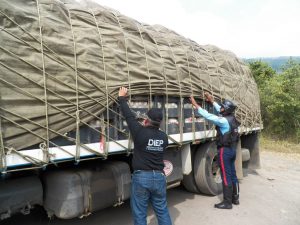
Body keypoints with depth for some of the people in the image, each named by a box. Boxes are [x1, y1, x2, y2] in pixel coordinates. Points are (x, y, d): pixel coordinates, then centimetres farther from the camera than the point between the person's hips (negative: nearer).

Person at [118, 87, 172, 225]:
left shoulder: (141, 133, -13)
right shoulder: (163, 137, 1)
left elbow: (129, 116, -3)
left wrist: (122, 98, 9)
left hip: (141, 177, -5)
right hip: (159, 177, 5)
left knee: (139, 214, 8)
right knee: (162, 211, 18)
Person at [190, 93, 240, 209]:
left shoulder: (223, 121, -21)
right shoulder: (232, 118, 5)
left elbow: (208, 116, -22)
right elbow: (221, 111, 19)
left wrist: (195, 105, -16)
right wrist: (212, 100, 22)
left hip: (225, 150, -9)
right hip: (232, 149, 9)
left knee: (226, 177, -2)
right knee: (232, 175, 16)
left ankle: (227, 202, 7)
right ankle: (235, 198, 27)